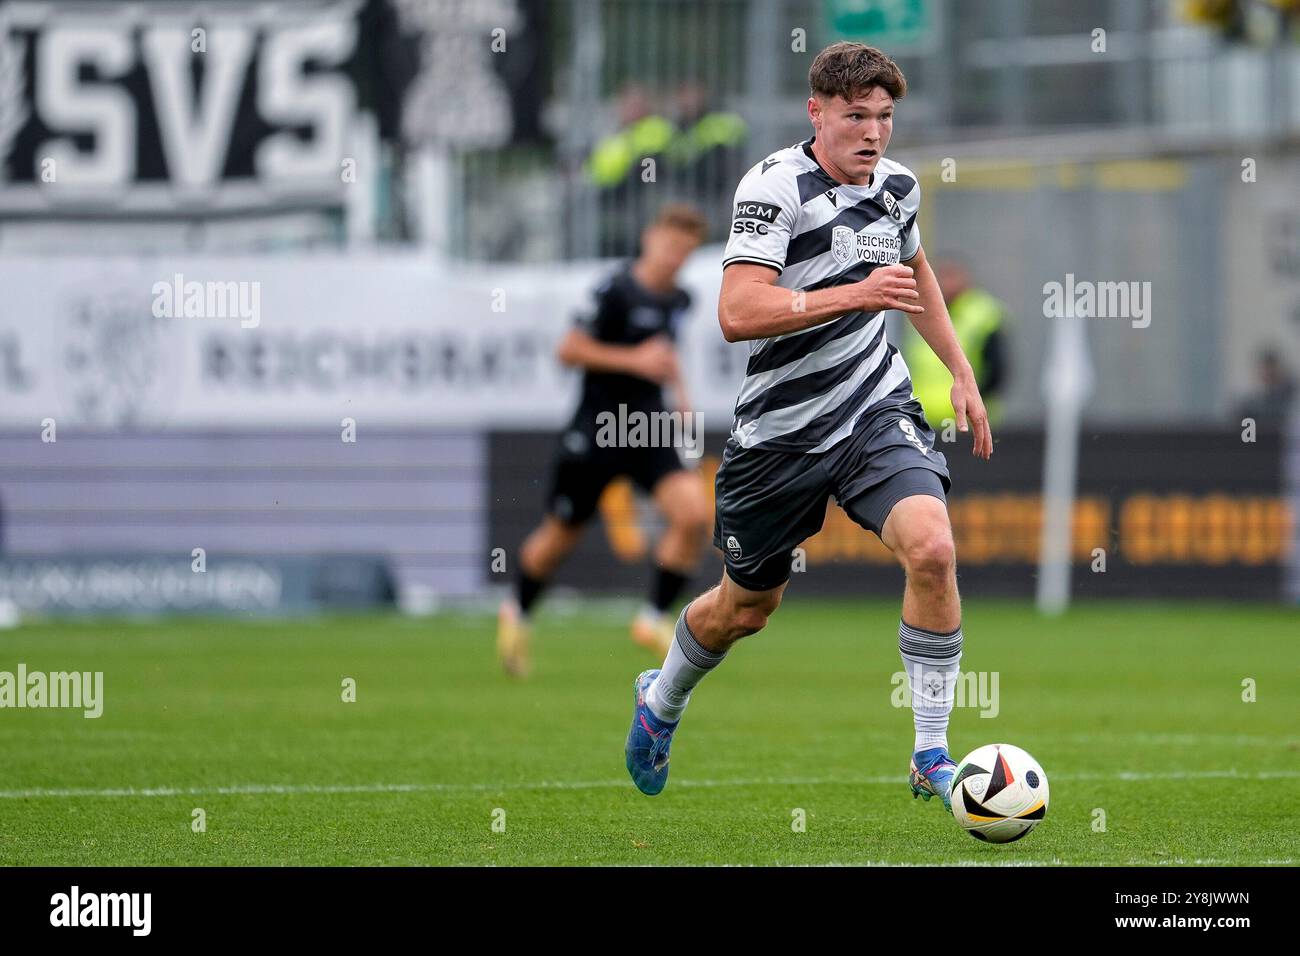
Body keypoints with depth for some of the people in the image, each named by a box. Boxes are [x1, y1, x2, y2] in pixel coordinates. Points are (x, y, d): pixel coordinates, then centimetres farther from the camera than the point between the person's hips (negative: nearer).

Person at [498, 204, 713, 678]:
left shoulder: (679, 300, 6)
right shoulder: (618, 291, -16)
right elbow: (569, 350, -16)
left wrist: (678, 389, 13)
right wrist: (635, 361, -22)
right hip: (596, 430, -5)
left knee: (693, 513, -17)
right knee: (562, 533, 9)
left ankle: (654, 619, -4)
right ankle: (517, 612, 37)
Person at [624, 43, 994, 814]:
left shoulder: (897, 187, 4)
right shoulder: (776, 185, -16)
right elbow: (738, 313, -28)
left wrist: (962, 372, 23)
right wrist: (856, 294, -34)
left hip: (876, 411, 3)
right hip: (781, 427, -3)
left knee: (932, 549, -24)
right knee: (746, 607, 13)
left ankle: (932, 757, -14)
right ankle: (661, 702, 47)